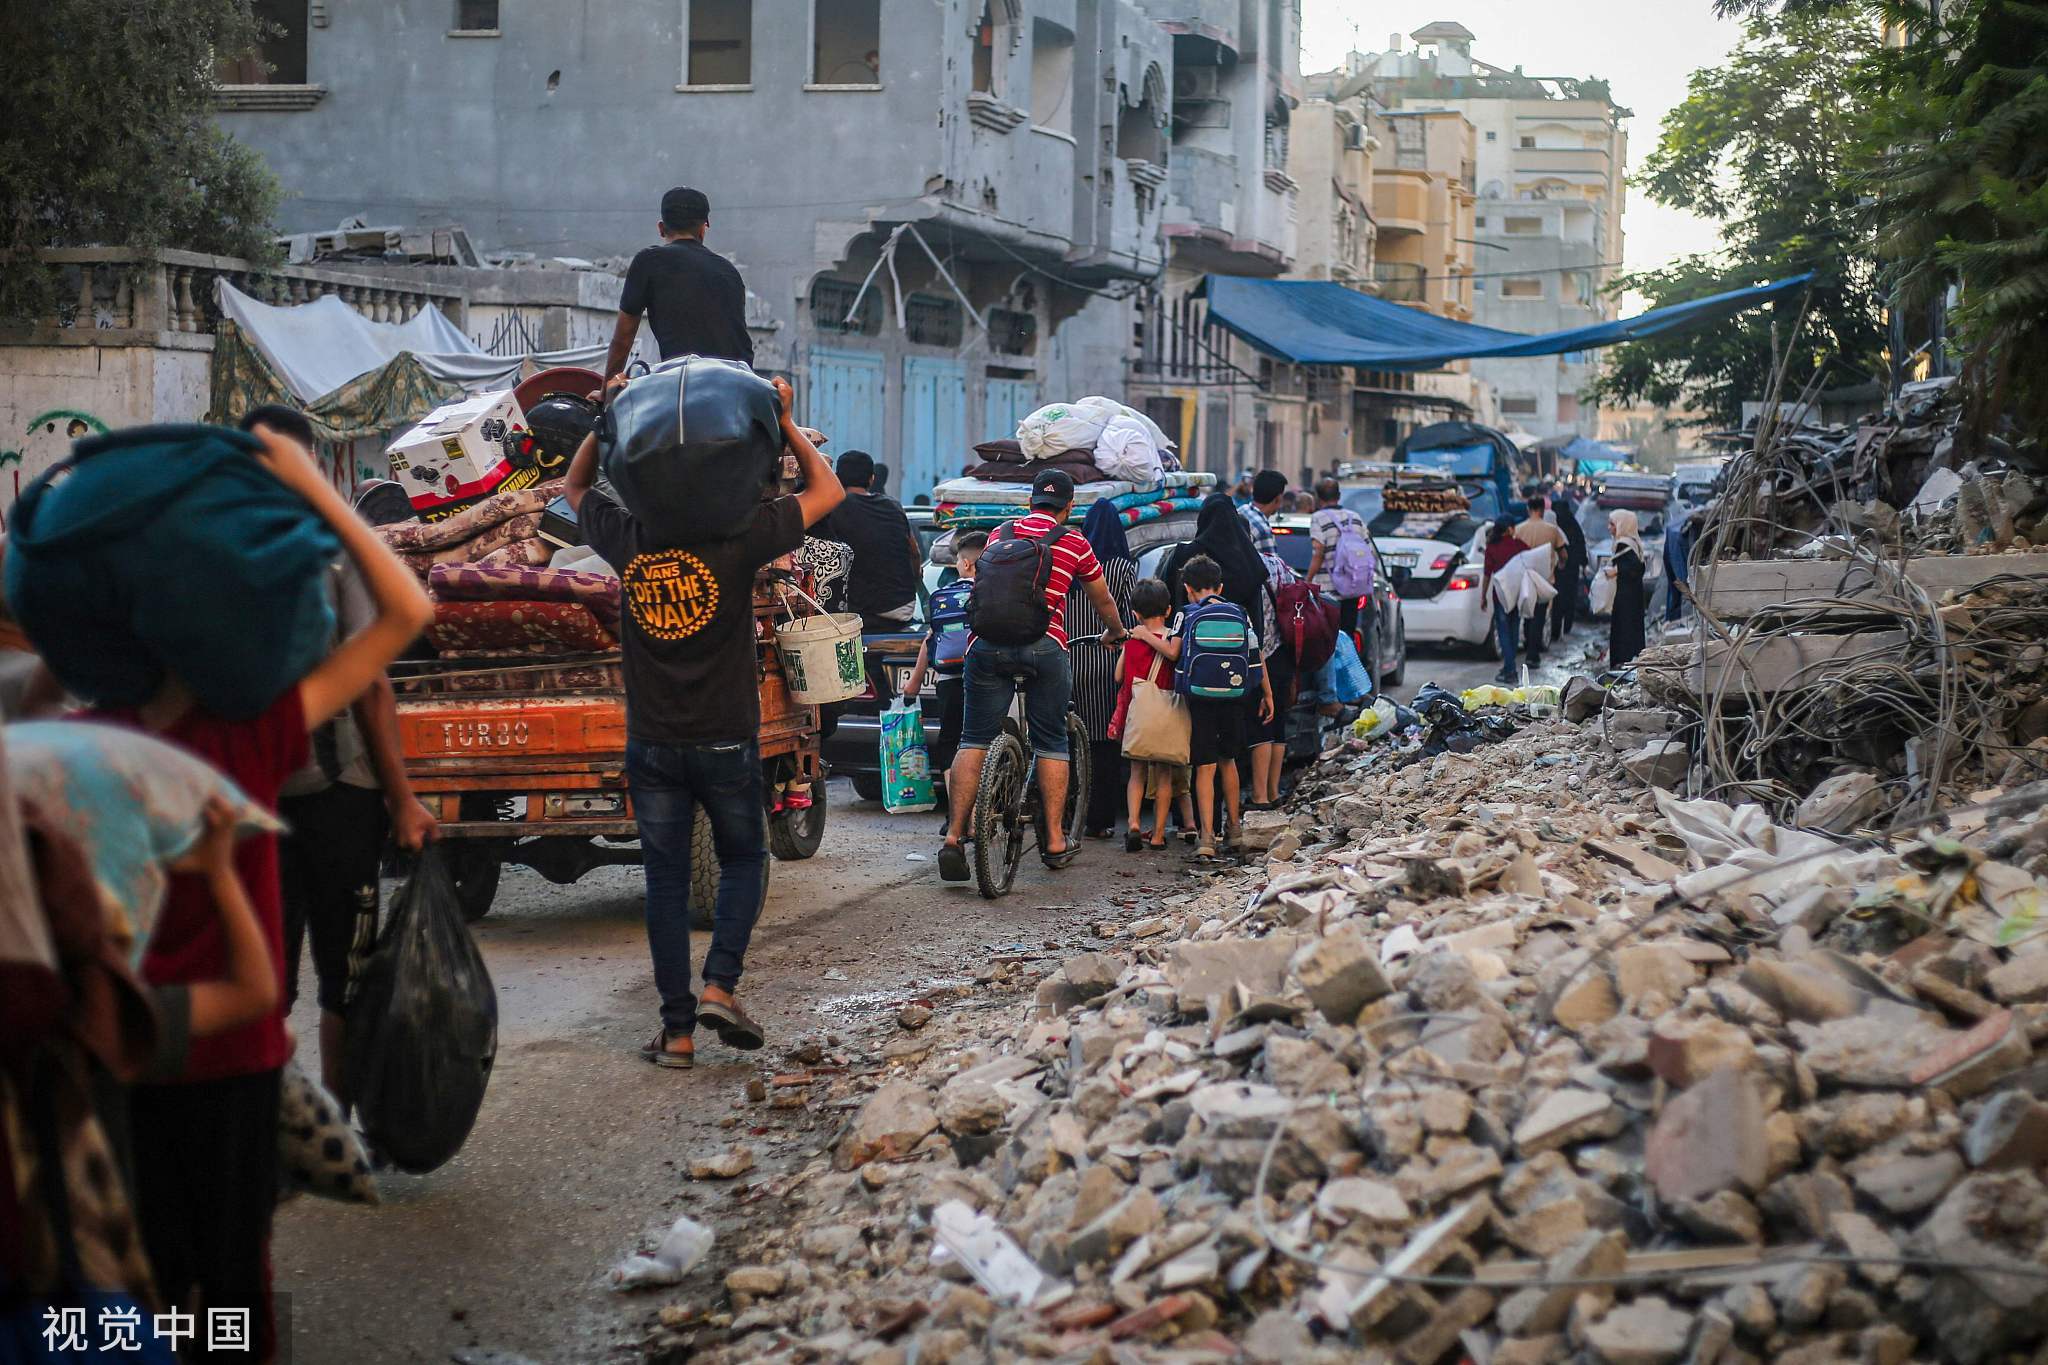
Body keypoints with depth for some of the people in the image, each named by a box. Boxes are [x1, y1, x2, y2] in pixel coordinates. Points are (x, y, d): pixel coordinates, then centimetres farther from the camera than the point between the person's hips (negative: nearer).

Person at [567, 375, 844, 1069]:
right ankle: (720, 985, 0)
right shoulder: (737, 538, -12)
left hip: (652, 745, 2)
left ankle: (677, 1028, 7)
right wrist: (784, 419, 8)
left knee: (666, 880, 7)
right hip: (727, 741, -2)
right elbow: (826, 490, 2)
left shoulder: (626, 539, -4)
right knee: (743, 861, 17)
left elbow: (575, 486, 20)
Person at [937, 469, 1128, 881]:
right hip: (1043, 646, -2)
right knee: (1051, 744, 11)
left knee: (973, 741, 3)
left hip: (988, 645, 2)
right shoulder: (1075, 544, 14)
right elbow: (1103, 601, 29)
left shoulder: (1000, 534, 21)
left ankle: (954, 836, -7)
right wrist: (1116, 632, 50)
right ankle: (1054, 840, 13)